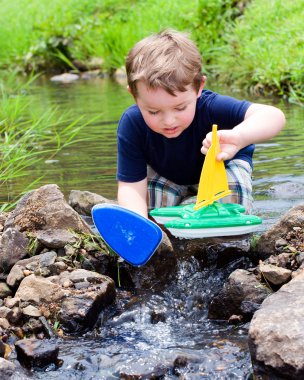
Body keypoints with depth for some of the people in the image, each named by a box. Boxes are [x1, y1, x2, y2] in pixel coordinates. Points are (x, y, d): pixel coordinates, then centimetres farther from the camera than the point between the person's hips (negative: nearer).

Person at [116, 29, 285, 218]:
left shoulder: (209, 107, -40)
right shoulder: (132, 124, -33)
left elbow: (273, 117, -52)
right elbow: (131, 187, -32)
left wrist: (238, 136, -74)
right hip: (166, 178, 2)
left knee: (234, 188, -31)